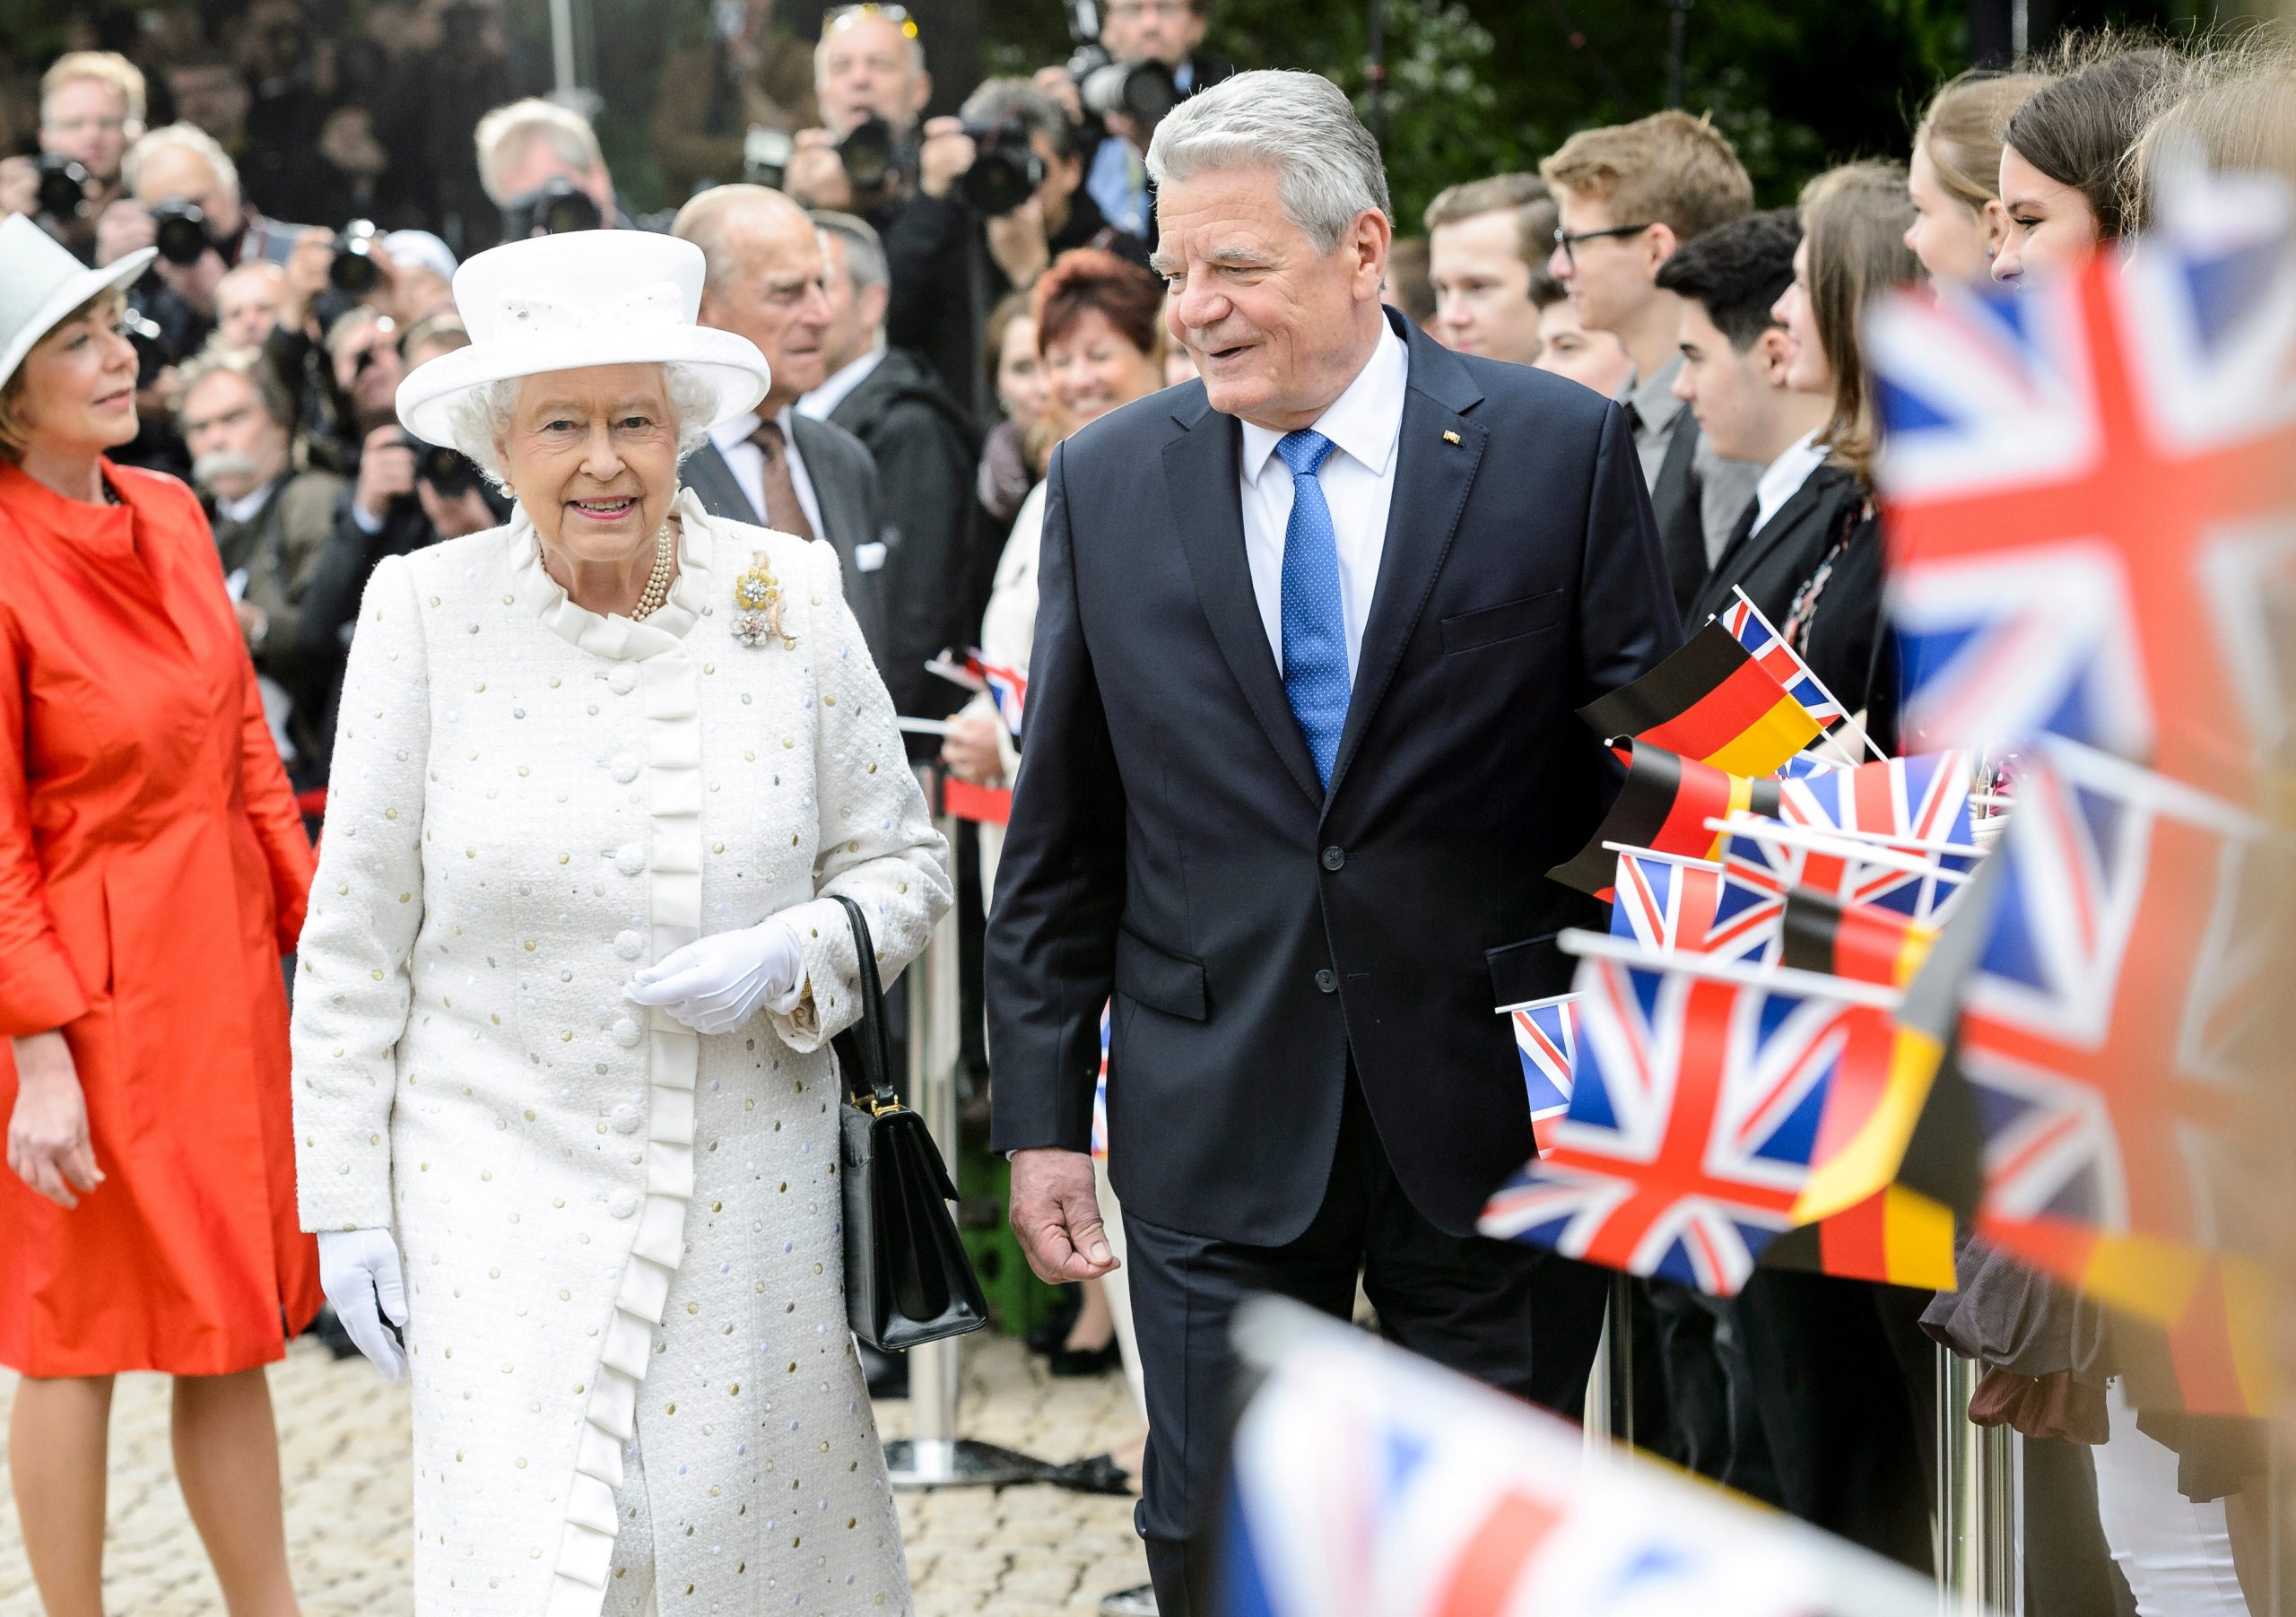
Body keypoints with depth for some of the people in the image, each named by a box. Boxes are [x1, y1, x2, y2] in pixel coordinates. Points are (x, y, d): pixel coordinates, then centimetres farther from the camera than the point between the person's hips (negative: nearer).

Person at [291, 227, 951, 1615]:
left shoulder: (790, 600, -1)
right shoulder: (426, 611, -5)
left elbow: (904, 863, 8)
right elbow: (357, 938, 0)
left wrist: (793, 959, -13)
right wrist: (348, 1201, -1)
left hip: (752, 1197, 2)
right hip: (502, 1184, -1)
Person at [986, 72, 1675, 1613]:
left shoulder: (1561, 448, -4)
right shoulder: (1108, 480, 3)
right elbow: (1060, 836, 7)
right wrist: (1044, 1111, 3)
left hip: (1496, 1109, -1)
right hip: (1218, 1124, 2)